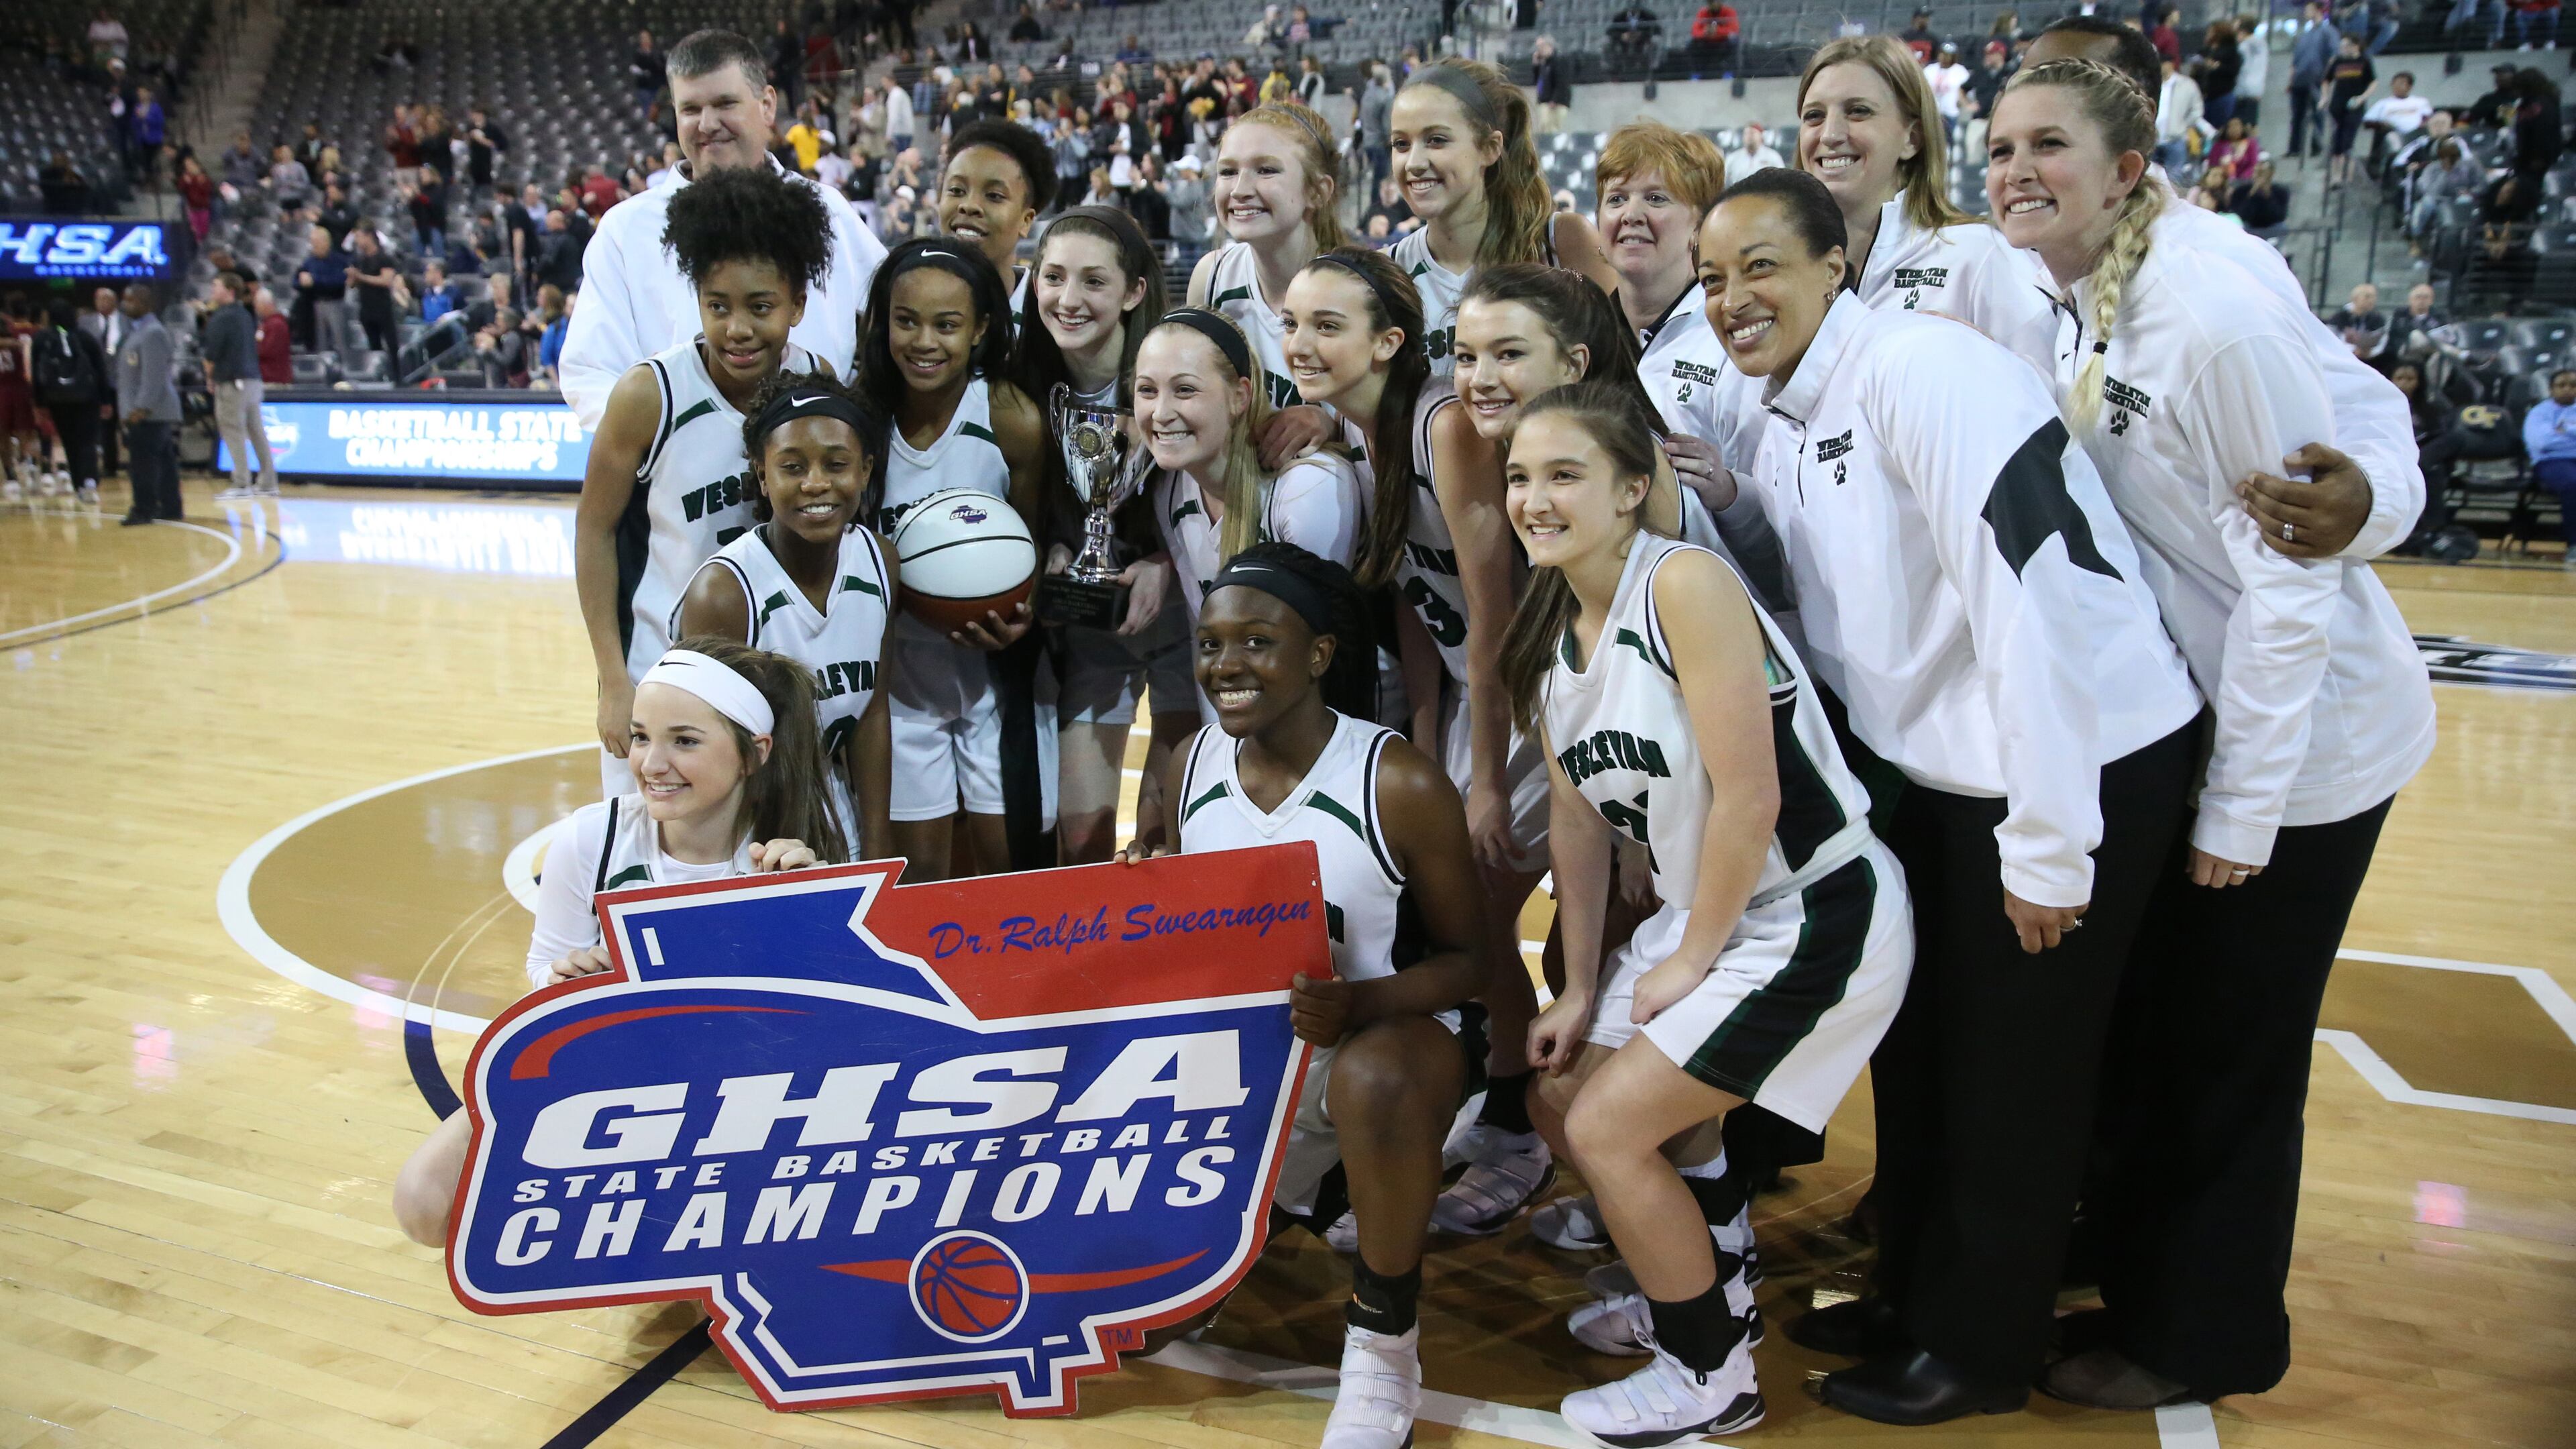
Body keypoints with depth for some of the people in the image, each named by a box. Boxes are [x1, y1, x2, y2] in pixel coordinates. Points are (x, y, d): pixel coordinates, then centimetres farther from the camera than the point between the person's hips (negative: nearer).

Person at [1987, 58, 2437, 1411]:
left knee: (2228, 1057, 6)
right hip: (2201, 720, 8)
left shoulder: (2216, 320, -24)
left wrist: (2242, 805, -19)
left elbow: (2293, 576, -23)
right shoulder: (2068, 317, 1)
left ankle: (2203, 1341, 26)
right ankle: (2138, 1279, 38)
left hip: (2306, 739, -8)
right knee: (2143, 1029, 19)